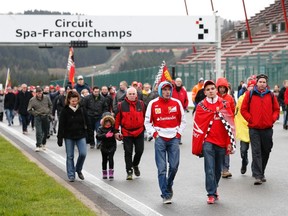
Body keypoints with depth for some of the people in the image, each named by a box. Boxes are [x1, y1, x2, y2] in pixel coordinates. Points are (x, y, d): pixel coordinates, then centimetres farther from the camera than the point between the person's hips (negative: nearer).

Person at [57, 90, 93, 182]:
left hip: (81, 135, 2)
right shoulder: (65, 111, -6)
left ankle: (78, 169, 17)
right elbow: (61, 126, -5)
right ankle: (71, 175, 14)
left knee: (83, 153, -9)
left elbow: (87, 123, 7)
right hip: (69, 137, -2)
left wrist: (90, 135, 4)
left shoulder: (82, 109, 2)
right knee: (70, 156, 4)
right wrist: (60, 138, -8)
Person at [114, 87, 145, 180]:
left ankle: (135, 165, 32)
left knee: (139, 151, 5)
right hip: (126, 133, -2)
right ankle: (129, 171, 7)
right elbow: (117, 119, 1)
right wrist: (116, 131, -1)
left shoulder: (141, 104, 2)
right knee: (128, 152, -1)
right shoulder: (121, 105, -3)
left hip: (139, 132, 2)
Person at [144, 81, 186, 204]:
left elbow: (183, 120, 13)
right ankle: (166, 194, 2)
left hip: (174, 138, 1)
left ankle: (169, 186, 27)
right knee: (162, 168, -4)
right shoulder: (153, 104, 1)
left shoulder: (176, 103, 4)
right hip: (160, 138, -1)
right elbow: (147, 121, 7)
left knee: (174, 166, 0)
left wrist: (179, 133, 2)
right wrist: (154, 133, -4)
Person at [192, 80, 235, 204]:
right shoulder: (201, 106, 0)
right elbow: (198, 125, 2)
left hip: (222, 142, 2)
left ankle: (214, 188, 31)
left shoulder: (225, 104, 3)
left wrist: (230, 142, -1)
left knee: (218, 169, 12)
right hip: (208, 141, -2)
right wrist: (197, 145, -1)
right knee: (209, 169, -9)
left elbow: (230, 124, 3)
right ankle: (211, 194, -3)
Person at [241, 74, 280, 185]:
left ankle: (260, 173, 27)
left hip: (267, 128, 3)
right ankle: (258, 176, -12)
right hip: (254, 128, -3)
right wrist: (250, 119, -6)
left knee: (266, 151, 11)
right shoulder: (250, 94, 1)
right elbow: (243, 110, 3)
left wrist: (273, 119, -1)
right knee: (256, 152, -9)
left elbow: (276, 109, 13)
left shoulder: (271, 95, 7)